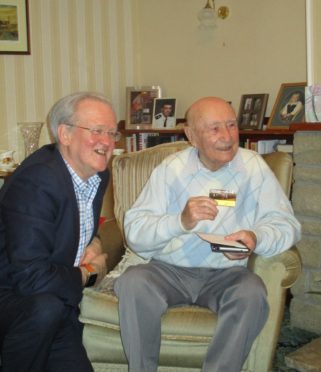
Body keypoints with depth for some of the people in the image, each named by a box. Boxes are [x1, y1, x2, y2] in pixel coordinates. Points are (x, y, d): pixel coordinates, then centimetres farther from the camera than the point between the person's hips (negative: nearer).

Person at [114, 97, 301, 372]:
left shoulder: (253, 167, 1)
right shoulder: (172, 168, 0)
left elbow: (287, 225, -3)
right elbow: (134, 232, -8)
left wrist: (256, 238, -26)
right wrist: (181, 221, -27)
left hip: (226, 274, 0)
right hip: (168, 269, 0)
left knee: (252, 294, -31)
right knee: (133, 282, -29)